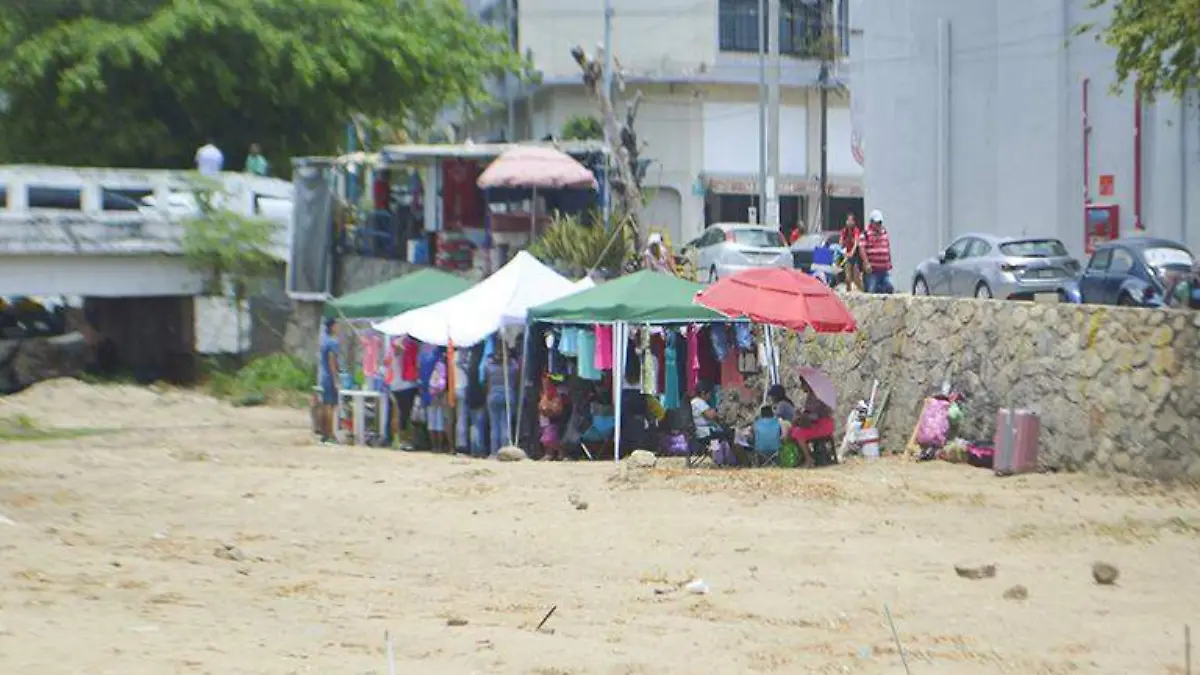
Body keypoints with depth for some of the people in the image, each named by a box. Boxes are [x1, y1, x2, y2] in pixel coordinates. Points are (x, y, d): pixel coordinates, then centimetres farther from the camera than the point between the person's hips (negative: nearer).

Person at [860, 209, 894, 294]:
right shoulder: (866, 234, -5)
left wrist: (889, 262, 22)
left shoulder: (884, 232, 16)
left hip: (885, 269, 6)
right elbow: (862, 248, -12)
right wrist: (866, 263, -20)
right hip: (872, 269, -6)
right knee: (872, 290, -4)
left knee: (890, 288, 0)